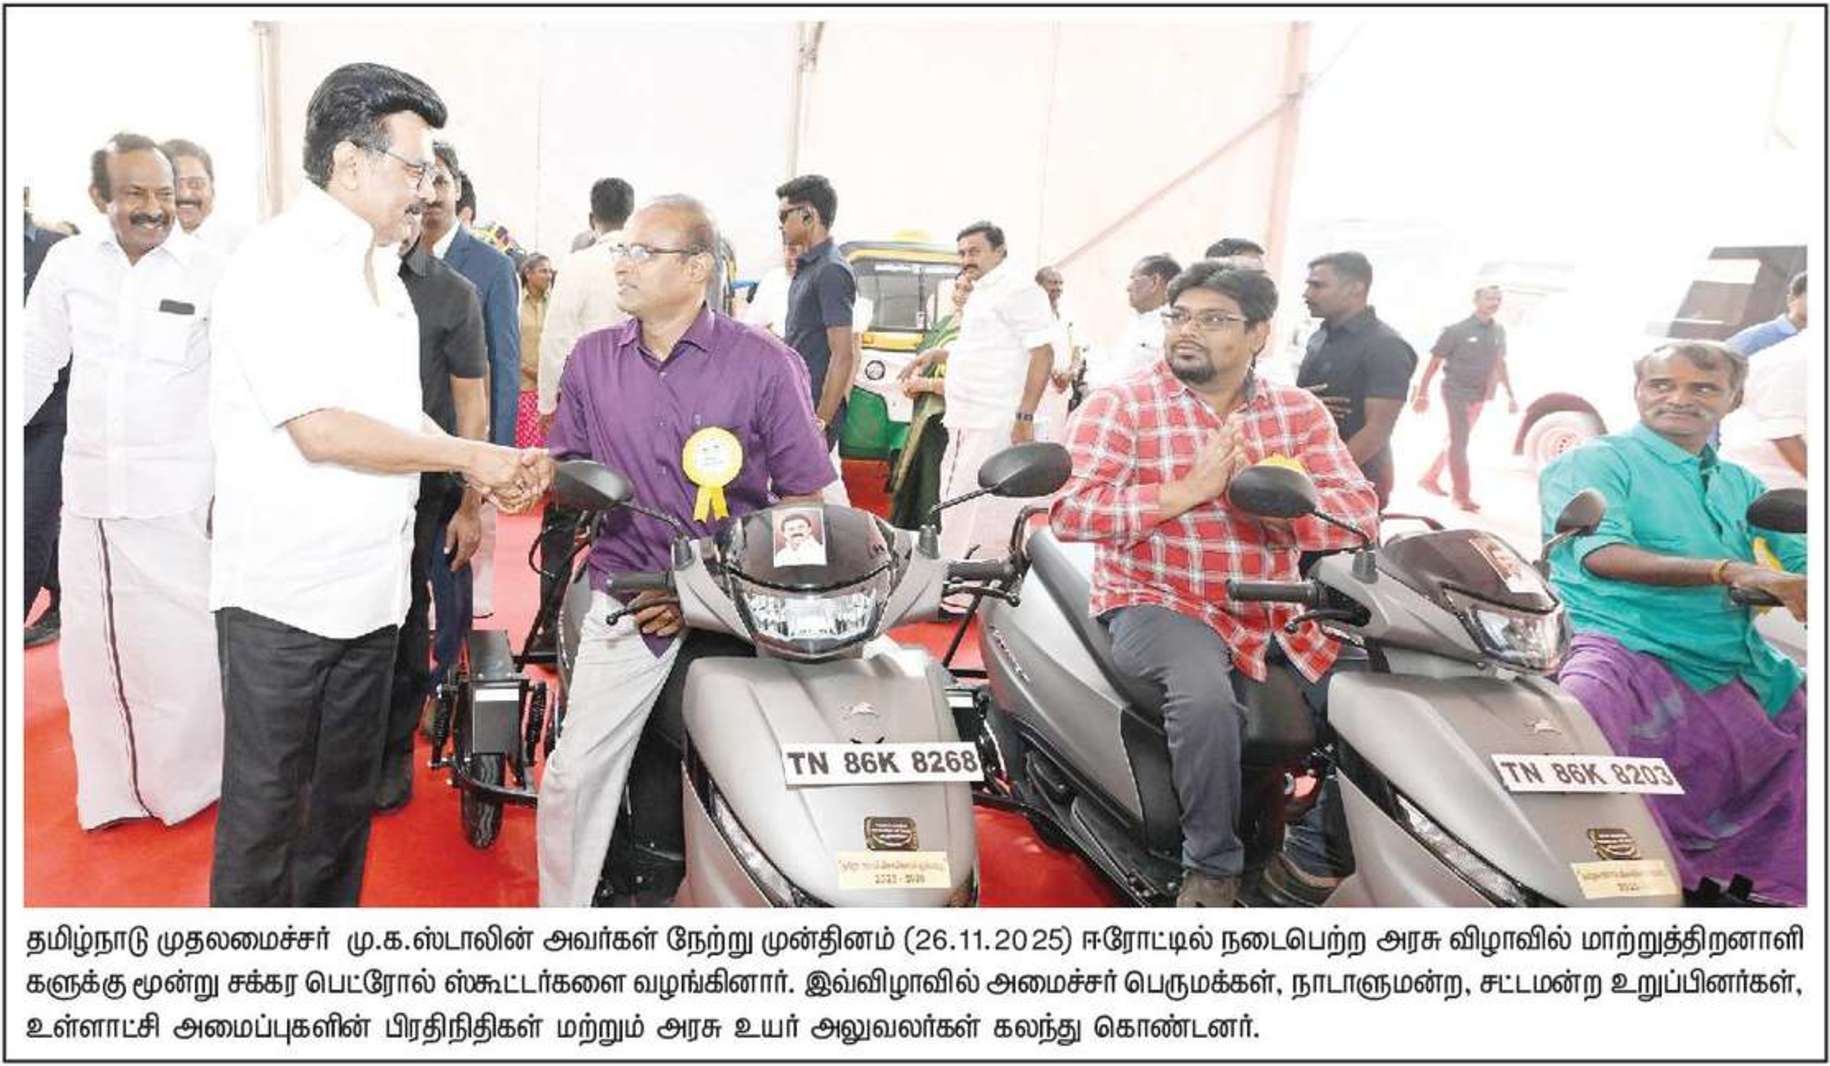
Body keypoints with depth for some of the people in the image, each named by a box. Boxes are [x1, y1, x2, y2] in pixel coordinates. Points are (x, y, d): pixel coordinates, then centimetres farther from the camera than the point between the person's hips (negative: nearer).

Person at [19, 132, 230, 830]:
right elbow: (35, 365, 12)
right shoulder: (68, 262, 3)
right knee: (92, 643, 11)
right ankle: (110, 787, 27)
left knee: (180, 642, 1)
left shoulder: (210, 270, -7)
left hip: (177, 491, -4)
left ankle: (185, 784, 21)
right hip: (87, 486, 4)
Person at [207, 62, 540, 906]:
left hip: (370, 584, 8)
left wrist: (486, 477, 2)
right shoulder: (279, 262, -14)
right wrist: (471, 455, -14)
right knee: (265, 805, 5)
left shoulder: (377, 268, 13)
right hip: (283, 592, -8)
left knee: (344, 799, 18)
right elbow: (321, 429, -21)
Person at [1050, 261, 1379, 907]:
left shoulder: (1300, 412, 11)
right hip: (1159, 605, -4)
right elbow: (1069, 512, -14)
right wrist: (1186, 492, -20)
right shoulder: (1118, 406, -1)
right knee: (1206, 696, -33)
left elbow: (1360, 512, -1)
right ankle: (1211, 865, -9)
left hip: (1280, 612, 5)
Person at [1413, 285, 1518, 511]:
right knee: (1459, 441, -6)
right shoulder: (1457, 330, -11)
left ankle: (1430, 478, 29)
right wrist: (1422, 394, -11)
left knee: (1456, 440, 14)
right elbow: (1434, 363, -8)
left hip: (1478, 396, 6)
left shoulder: (1498, 332, 5)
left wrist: (1510, 395, 15)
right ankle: (1462, 495, -2)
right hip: (1456, 392, -6)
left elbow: (1500, 365, 16)